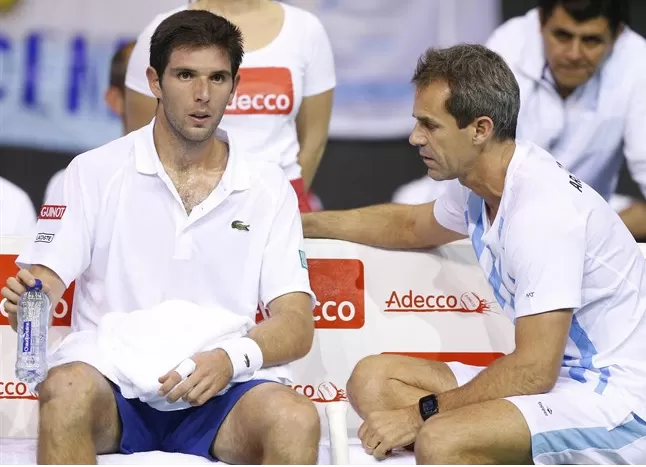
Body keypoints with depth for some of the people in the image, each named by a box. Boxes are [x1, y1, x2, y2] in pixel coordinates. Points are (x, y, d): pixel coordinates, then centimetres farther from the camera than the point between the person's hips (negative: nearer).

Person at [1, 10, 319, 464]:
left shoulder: (269, 188, 9)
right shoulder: (95, 172, 7)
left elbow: (297, 326, 2)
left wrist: (232, 358, -20)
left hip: (216, 394, 1)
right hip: (110, 386, -1)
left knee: (296, 419, -32)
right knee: (67, 388, -35)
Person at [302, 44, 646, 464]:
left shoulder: (542, 209, -23)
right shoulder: (477, 184, 6)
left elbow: (534, 370, -24)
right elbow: (413, 226, 32)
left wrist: (422, 413, -15)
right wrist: (302, 223, 34)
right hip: (557, 379, 10)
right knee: (372, 380, 3)